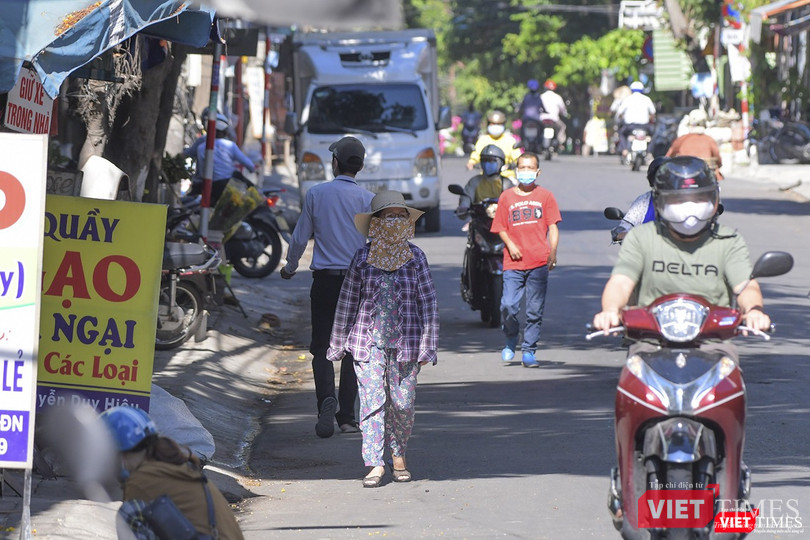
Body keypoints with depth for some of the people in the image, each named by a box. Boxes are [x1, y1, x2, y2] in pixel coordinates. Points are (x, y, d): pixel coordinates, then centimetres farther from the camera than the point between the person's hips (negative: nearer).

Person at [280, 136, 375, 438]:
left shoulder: (316, 194, 0)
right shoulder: (368, 199, -3)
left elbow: (300, 237, 7)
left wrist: (290, 267, 24)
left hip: (324, 280, 0)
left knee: (321, 347, 3)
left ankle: (326, 397, -23)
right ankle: (346, 417, 6)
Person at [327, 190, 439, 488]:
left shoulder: (415, 258, 3)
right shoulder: (362, 258, 1)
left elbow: (428, 303, 4)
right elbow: (347, 303, 7)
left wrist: (427, 346, 0)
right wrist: (338, 344, 10)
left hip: (405, 341, 1)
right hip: (368, 340, -1)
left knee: (403, 402, 4)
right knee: (372, 400, -7)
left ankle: (398, 456, 25)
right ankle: (375, 464, -6)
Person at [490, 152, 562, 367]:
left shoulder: (545, 196, 9)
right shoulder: (507, 197, 11)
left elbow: (553, 227, 6)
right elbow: (501, 228, 12)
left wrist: (553, 251, -6)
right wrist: (510, 244, -7)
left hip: (539, 262, 0)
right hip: (514, 263, 0)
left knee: (535, 310, 1)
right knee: (508, 305, -11)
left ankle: (529, 350, 10)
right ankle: (511, 342, 13)